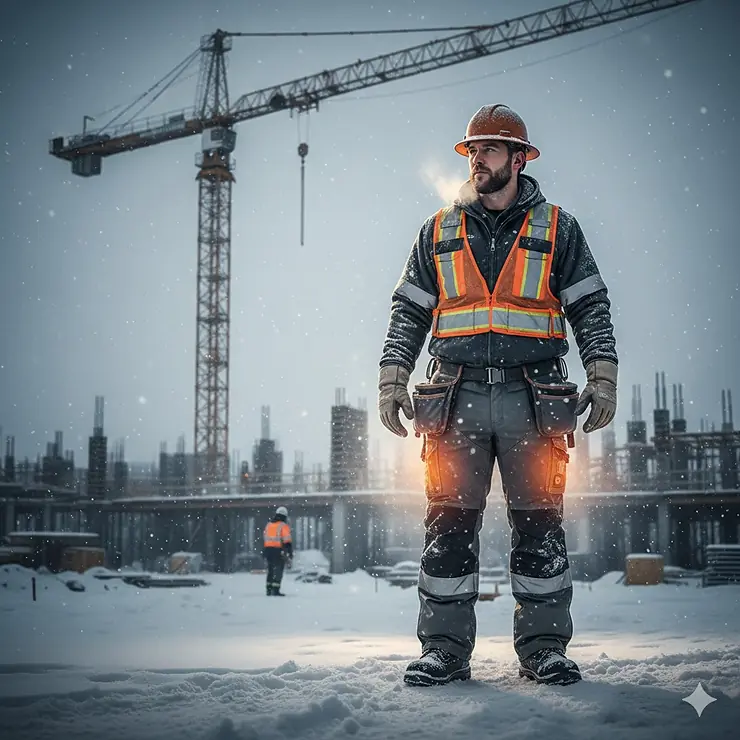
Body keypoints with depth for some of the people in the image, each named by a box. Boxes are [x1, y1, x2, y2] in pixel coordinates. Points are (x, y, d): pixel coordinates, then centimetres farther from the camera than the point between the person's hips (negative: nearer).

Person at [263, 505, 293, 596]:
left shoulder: (269, 524, 12)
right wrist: (290, 555, -12)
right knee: (278, 571, -2)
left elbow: (266, 539, 16)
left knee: (270, 570, 15)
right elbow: (287, 541, -13)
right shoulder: (283, 526, -8)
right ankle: (275, 590, -8)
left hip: (268, 549, 6)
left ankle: (269, 589, 16)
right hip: (278, 551, -6)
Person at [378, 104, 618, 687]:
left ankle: (544, 646, 10)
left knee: (539, 526, 1)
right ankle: (445, 648, 6)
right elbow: (408, 312, 15)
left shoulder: (557, 229, 11)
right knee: (449, 524, -1)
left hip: (532, 399, -1)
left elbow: (591, 308, 9)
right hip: (457, 399, 1)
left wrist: (602, 379, -3)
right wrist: (392, 380, 5)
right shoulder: (440, 231, 16)